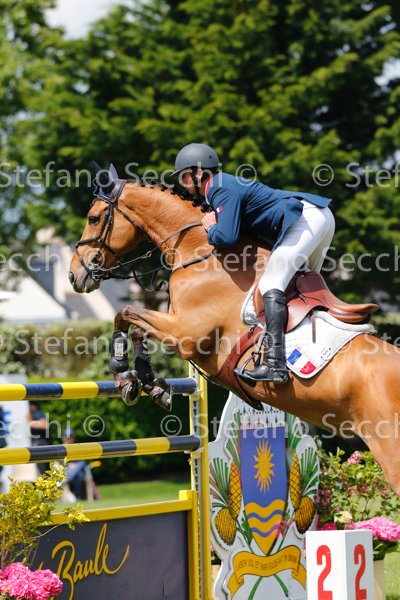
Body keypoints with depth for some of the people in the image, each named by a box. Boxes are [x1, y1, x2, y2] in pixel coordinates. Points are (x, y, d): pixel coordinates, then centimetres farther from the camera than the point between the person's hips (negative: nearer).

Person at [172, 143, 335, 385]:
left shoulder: (223, 190, -11)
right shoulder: (226, 185, 20)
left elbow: (227, 237, -23)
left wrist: (211, 229, -1)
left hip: (307, 218, -11)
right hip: (319, 217, 11)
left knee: (271, 285, -18)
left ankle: (275, 364, -30)